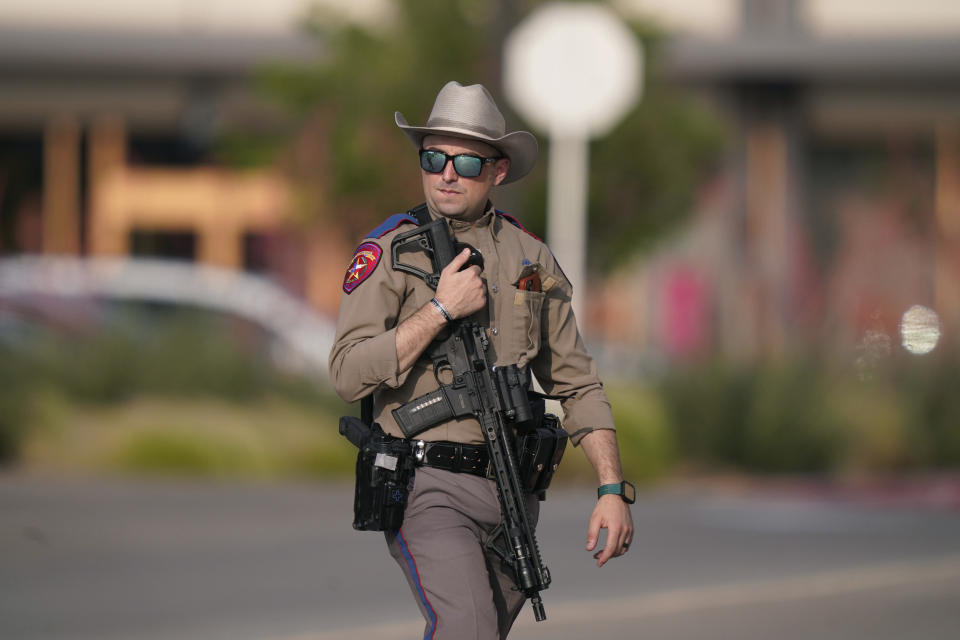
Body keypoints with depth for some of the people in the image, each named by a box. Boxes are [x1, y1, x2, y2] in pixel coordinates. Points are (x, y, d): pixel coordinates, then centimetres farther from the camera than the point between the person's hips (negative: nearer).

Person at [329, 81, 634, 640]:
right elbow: (350, 375, -12)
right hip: (430, 488, -5)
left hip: (512, 490, 5)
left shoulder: (531, 258, 11)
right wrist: (441, 309, -14)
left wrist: (614, 489, 2)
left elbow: (578, 384, 13)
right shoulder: (388, 251, -2)